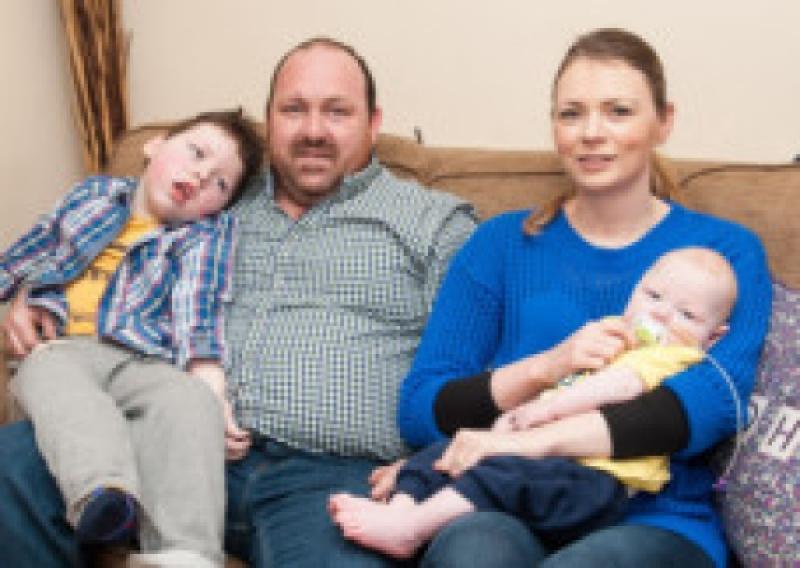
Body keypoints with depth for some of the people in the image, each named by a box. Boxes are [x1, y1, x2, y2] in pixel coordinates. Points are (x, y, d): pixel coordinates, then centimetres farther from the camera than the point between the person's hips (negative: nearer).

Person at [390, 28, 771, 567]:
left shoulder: (726, 251, 10)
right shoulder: (502, 242, 13)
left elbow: (715, 401, -9)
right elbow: (419, 411, 5)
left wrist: (530, 442, -19)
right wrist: (544, 367, -13)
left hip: (655, 518, 0)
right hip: (509, 510, 1)